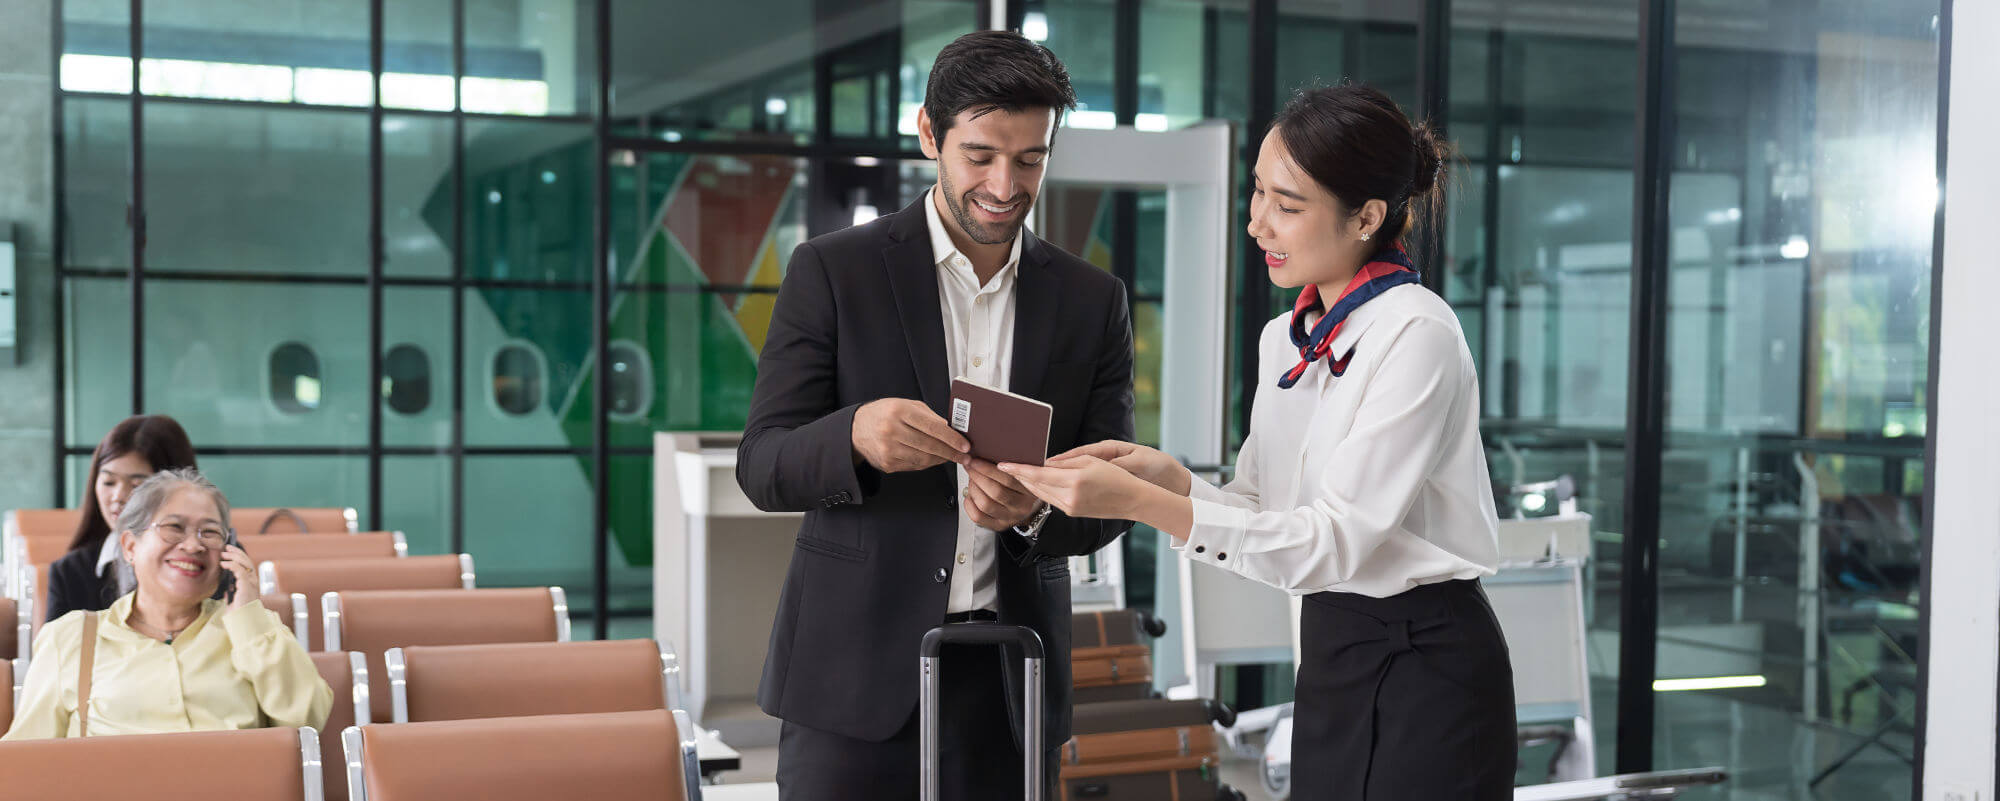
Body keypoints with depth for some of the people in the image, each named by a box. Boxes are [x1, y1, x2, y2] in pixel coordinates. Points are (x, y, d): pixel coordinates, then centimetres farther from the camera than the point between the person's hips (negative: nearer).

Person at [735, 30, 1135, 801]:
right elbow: (761, 468, -4)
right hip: (855, 671, -2)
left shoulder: (1092, 301, 6)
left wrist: (1037, 509, -17)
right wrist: (855, 436, -26)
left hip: (1010, 680, 2)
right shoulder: (832, 271, -1)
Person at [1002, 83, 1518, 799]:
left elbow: (1337, 539, -23)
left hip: (1421, 668, -7)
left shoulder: (1417, 336, -17)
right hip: (1330, 656, 7)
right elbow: (1262, 511, 9)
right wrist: (1170, 478, -11)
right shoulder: (1285, 339, 8)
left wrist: (1141, 503, -28)